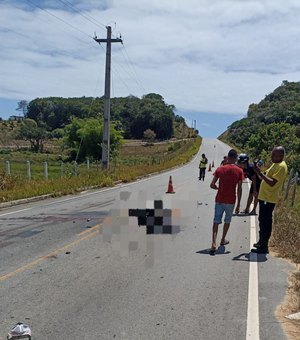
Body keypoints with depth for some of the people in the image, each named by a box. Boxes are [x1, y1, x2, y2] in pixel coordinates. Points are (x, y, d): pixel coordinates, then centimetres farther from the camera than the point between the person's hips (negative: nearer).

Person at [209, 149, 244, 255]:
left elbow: (212, 185, -5)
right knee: (227, 221, 20)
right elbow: (239, 189, -7)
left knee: (216, 221, 3)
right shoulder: (239, 171, -6)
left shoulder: (220, 169, -3)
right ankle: (223, 240, 34)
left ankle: (214, 243, -13)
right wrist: (238, 204, 0)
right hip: (230, 201, 0)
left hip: (219, 200, 0)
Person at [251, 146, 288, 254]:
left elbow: (272, 182, -26)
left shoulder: (282, 166, -17)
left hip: (269, 199, -10)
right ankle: (261, 242, 30)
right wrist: (259, 171, 4)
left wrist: (260, 173, -27)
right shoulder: (275, 164, 14)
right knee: (262, 221, 18)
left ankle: (264, 247, 3)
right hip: (264, 197, 10)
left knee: (265, 222, -4)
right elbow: (267, 176, 19)